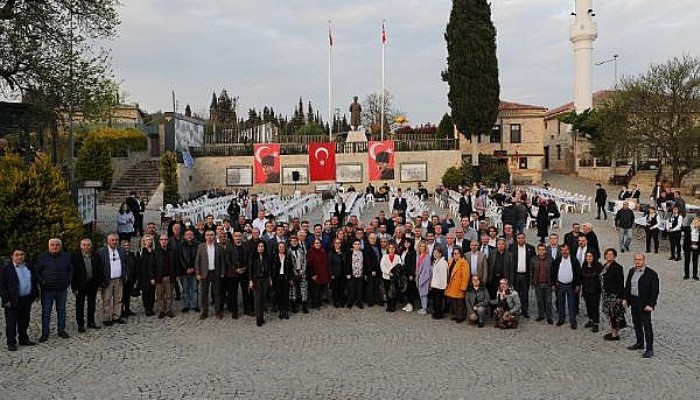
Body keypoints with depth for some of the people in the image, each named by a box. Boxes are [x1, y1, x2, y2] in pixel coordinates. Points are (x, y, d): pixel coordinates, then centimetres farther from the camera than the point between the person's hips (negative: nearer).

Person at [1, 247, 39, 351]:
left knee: (24, 322, 15)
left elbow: (34, 282, 17)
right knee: (11, 323, 3)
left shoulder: (29, 268, 9)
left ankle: (23, 339, 29)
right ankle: (11, 343, 12)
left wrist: (35, 295, 11)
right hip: (12, 302, -5)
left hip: (26, 300, 5)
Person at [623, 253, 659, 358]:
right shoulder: (631, 271, 8)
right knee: (636, 323, 16)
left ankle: (649, 349, 3)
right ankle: (640, 343, 31)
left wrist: (650, 304, -17)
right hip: (633, 301, 7)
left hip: (645, 304, -7)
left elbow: (655, 291, -12)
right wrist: (626, 299, 9)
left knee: (647, 325, -3)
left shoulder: (651, 274, -12)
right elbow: (627, 286, 16)